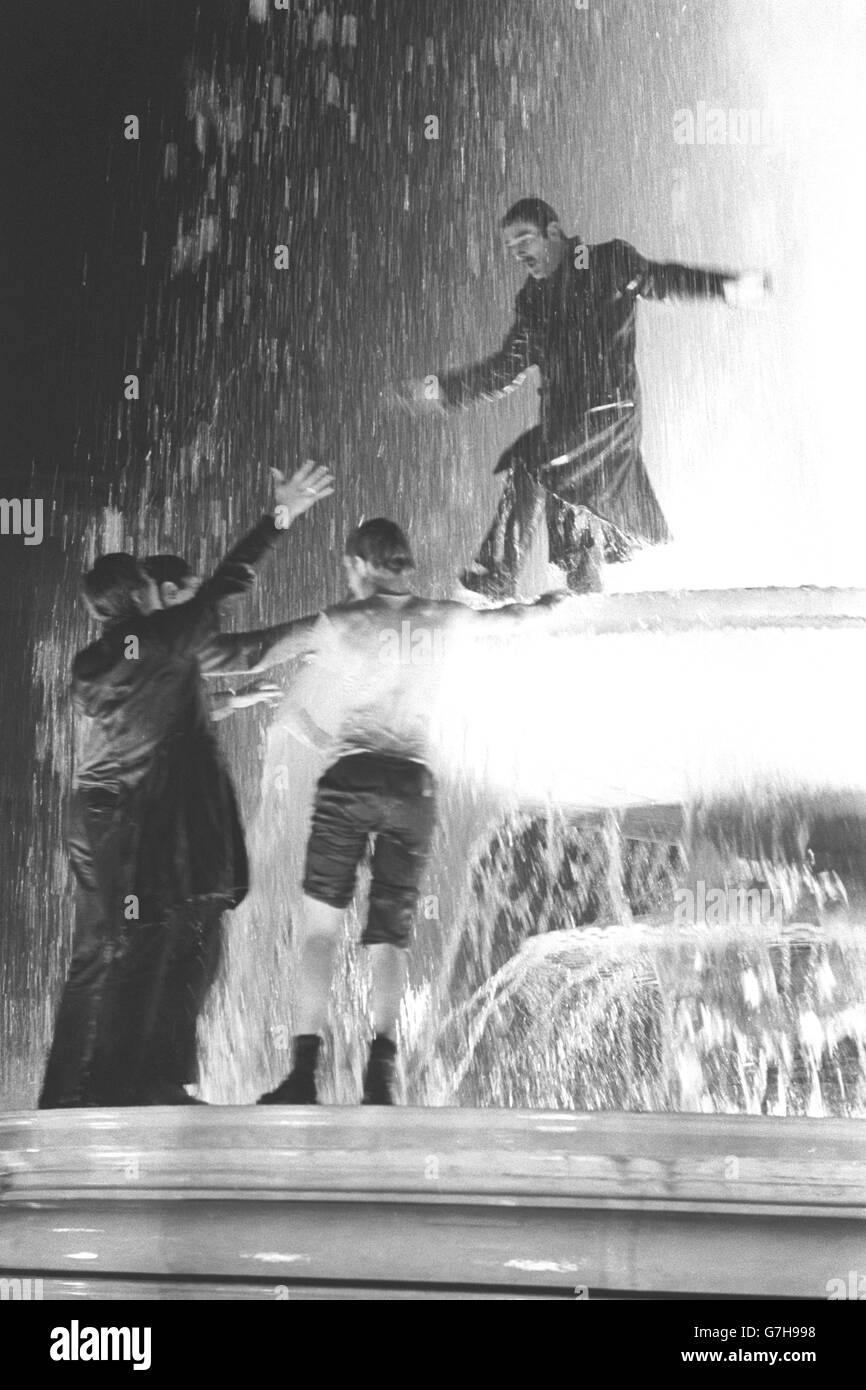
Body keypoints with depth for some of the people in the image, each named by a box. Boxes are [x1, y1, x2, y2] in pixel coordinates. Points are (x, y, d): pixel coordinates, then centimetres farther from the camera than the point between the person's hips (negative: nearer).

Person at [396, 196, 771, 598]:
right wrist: (443, 388, 13)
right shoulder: (531, 297, 16)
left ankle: (496, 580, -14)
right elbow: (507, 368, 19)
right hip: (560, 420, 7)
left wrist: (726, 285, -30)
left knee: (531, 467, -22)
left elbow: (659, 278, -13)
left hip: (608, 410, -7)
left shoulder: (609, 263, 1)